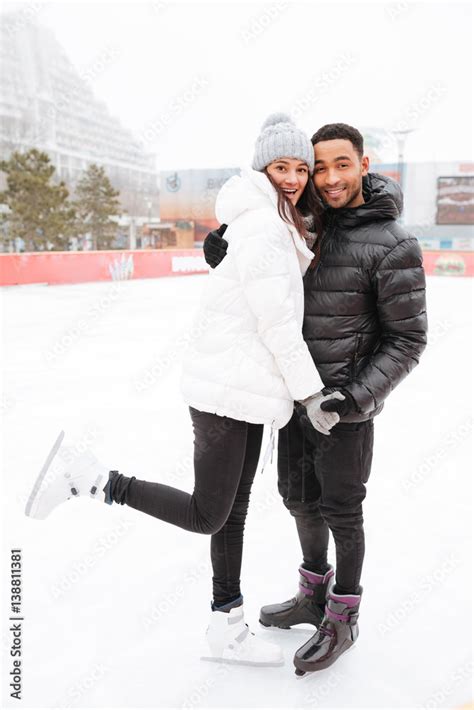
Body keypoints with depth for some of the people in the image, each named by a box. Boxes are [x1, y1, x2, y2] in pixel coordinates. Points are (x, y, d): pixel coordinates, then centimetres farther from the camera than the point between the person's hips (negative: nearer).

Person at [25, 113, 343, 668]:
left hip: (245, 389, 10)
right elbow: (277, 322, -18)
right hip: (227, 389, -10)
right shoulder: (264, 224, -15)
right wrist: (312, 393, -12)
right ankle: (85, 477, 5)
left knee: (233, 510, 15)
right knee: (206, 515, -1)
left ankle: (227, 628, 29)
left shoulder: (282, 226, 17)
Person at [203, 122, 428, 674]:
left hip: (346, 405, -6)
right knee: (299, 498, 18)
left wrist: (360, 395, -22)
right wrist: (225, 258, -12)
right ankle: (314, 596, 42)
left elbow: (407, 338, -13)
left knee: (340, 511, 8)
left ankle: (341, 620, 31)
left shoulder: (392, 245, -16)